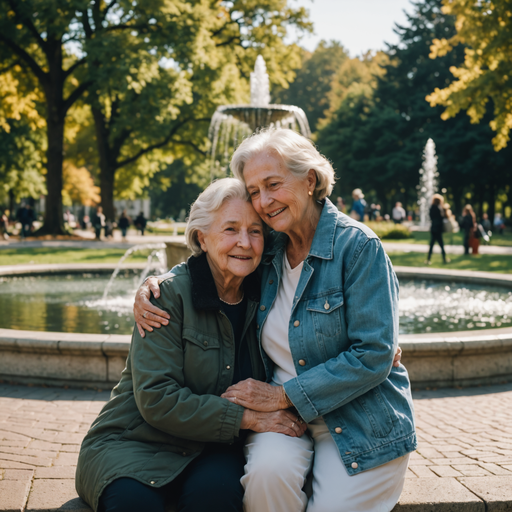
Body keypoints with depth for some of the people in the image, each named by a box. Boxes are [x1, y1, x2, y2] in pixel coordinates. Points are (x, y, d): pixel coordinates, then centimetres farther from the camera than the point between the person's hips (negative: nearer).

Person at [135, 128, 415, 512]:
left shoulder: (358, 247, -12)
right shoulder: (266, 249, 4)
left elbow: (373, 356, -16)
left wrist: (284, 394, -16)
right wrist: (154, 287, 1)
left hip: (361, 423, -3)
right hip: (284, 412, 3)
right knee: (267, 470, -28)